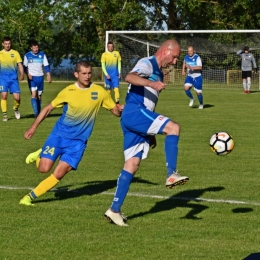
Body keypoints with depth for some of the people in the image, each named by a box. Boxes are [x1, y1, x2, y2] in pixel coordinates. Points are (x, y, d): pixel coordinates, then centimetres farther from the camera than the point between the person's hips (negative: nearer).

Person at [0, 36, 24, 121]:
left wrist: (22, 74, -13)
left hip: (13, 78, 0)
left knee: (17, 97, -6)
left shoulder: (15, 53, 6)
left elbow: (20, 65, 2)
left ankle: (16, 109, 25)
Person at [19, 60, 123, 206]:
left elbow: (115, 111, 2)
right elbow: (48, 108, 6)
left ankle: (31, 197, 2)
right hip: (59, 135, 0)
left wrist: (120, 110, -22)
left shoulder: (100, 92, -5)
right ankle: (39, 155, 25)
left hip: (78, 141, 0)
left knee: (59, 174, -12)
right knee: (44, 168, -11)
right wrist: (33, 127, 3)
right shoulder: (68, 92, -5)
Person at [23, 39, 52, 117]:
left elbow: (46, 66, 4)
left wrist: (49, 76, -5)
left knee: (39, 96, 7)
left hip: (40, 77, 2)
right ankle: (36, 113, -22)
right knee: (33, 94, -16)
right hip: (32, 77, -2)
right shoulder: (27, 55, 1)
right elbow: (25, 67, 6)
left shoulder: (42, 55, 3)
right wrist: (28, 74, -11)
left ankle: (39, 113, 17)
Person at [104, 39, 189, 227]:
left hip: (140, 116, 10)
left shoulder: (158, 73, 26)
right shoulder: (147, 64, -4)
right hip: (134, 112, -10)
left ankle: (115, 210, 6)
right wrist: (152, 83, -42)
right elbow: (130, 77, -25)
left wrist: (151, 133, 31)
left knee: (132, 165, 5)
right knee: (173, 127, -23)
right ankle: (172, 175, -23)